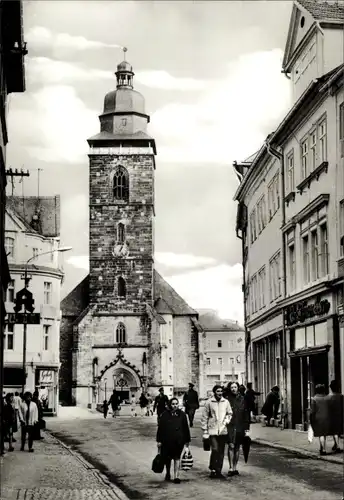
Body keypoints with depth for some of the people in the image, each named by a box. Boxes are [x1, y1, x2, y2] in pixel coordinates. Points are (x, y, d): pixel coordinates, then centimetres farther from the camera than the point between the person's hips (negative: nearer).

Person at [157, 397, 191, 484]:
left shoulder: (182, 414, 5)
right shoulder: (165, 415, 0)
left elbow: (186, 428, 9)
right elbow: (160, 428, 1)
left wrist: (187, 440, 9)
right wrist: (159, 440, -2)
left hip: (179, 440, 0)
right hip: (167, 440, 0)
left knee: (177, 458, -3)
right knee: (167, 458, 11)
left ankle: (176, 476, -1)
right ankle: (168, 473, 33)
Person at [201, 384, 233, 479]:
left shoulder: (226, 402, 5)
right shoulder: (209, 402, -4)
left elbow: (230, 413, 18)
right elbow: (204, 417, -1)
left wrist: (227, 420, -3)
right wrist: (205, 431, -3)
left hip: (223, 431, 4)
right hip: (212, 430, -4)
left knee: (221, 452, 7)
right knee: (215, 449, -14)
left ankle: (219, 471, 17)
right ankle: (212, 469, 2)